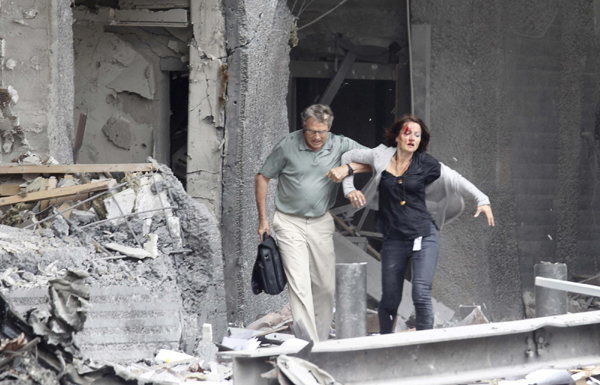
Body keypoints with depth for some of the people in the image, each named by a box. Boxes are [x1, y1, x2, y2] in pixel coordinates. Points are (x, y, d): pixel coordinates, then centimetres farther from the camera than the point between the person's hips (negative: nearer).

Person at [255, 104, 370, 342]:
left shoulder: (340, 145, -5)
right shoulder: (288, 146, -10)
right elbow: (262, 177, 1)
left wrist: (348, 168, -21)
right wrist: (262, 219, 0)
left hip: (321, 223, 3)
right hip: (289, 222, -3)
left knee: (326, 286, 6)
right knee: (299, 284, -13)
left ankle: (320, 341, 21)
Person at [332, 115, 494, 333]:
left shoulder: (425, 163, 2)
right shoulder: (381, 156, 4)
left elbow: (455, 180, 4)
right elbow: (348, 157, 17)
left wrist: (482, 200, -5)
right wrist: (349, 189, 8)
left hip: (424, 237, -1)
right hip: (394, 240, 1)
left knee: (421, 294, -16)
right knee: (390, 299, 8)